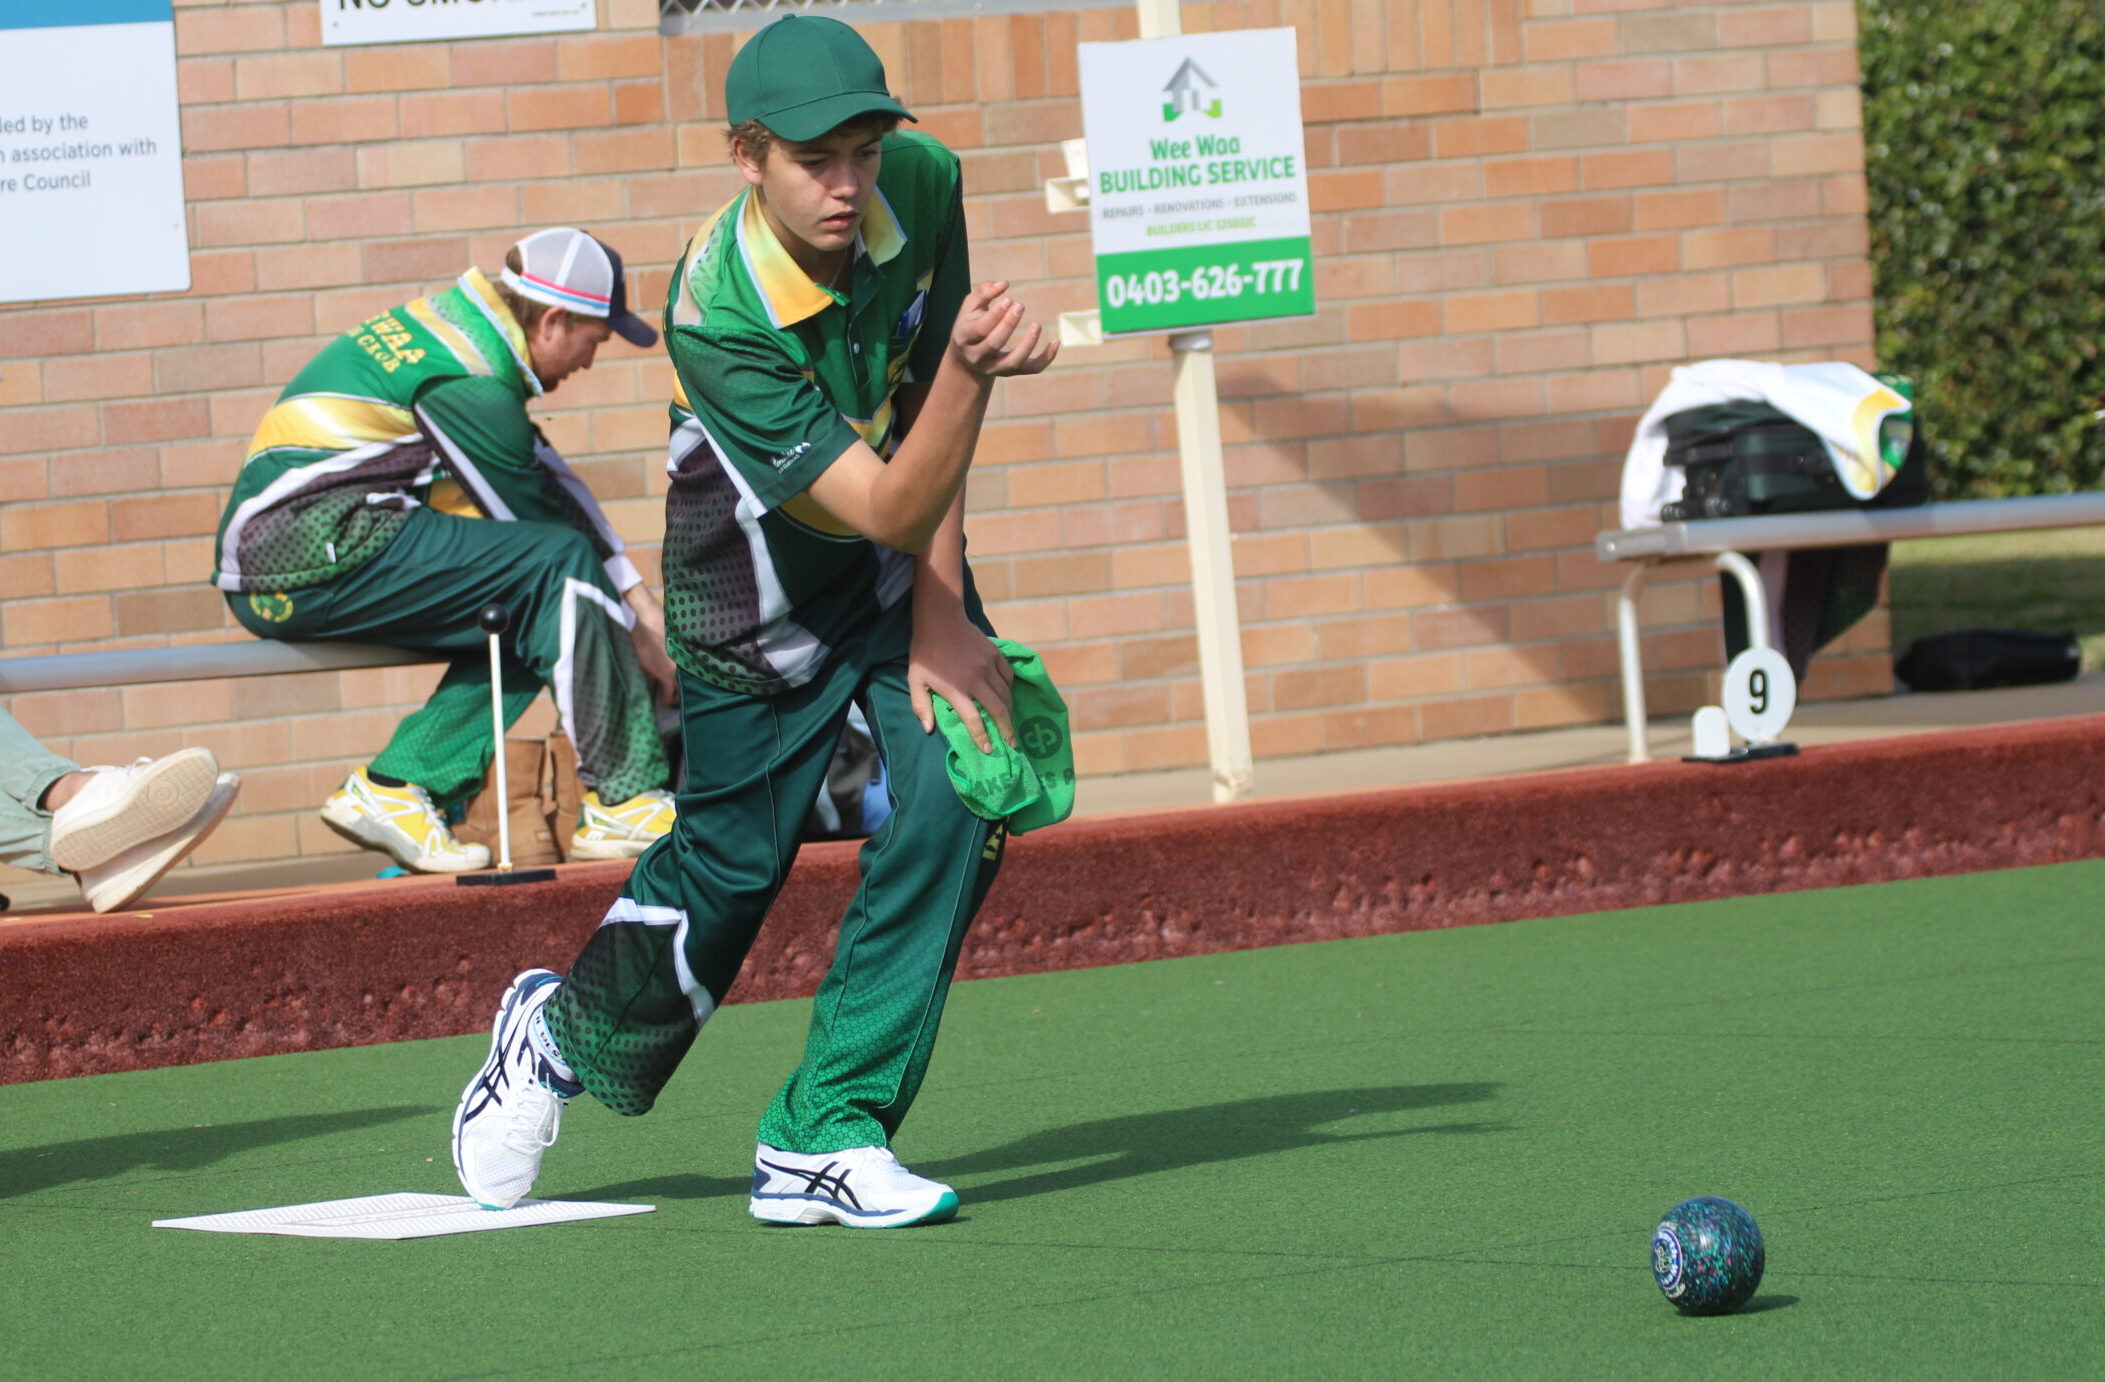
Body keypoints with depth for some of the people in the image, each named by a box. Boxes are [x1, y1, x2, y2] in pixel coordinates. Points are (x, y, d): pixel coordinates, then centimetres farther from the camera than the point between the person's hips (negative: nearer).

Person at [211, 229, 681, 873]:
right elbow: (543, 526, -8)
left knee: (526, 620, 5)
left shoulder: (456, 329, 15)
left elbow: (553, 482, 18)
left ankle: (394, 788, 3)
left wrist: (638, 601, 14)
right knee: (557, 567, -14)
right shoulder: (468, 378, -14)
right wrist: (637, 634, 4)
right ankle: (624, 800, -11)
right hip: (316, 552, -10)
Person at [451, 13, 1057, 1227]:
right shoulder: (717, 316, -36)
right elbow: (890, 509, -38)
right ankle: (562, 1036, 37)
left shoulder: (924, 186, -20)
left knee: (955, 797, -16)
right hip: (760, 592, -4)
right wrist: (972, 365, -55)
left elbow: (929, 411, -7)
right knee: (727, 865, 4)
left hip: (903, 571, 4)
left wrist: (941, 617, -11)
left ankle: (825, 1136, -9)